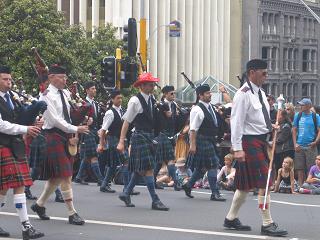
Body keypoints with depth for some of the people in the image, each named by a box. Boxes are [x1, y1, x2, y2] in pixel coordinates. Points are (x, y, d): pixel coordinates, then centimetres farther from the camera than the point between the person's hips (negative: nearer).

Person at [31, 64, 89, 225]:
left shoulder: (65, 94, 12)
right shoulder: (47, 96, -11)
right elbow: (54, 120, -17)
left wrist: (71, 137, 2)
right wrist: (75, 129, -18)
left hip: (65, 136, 8)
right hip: (53, 136, -8)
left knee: (56, 176, 12)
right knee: (65, 175, -8)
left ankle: (39, 204, 28)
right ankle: (71, 213, -4)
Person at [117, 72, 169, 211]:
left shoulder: (152, 100, 10)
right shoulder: (135, 101, -11)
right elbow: (126, 122, -11)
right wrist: (121, 142, -13)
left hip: (150, 137, 8)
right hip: (140, 136, -8)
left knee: (140, 168, 13)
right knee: (148, 168, -10)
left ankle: (126, 194, 26)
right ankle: (155, 201, -10)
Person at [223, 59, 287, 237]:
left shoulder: (261, 93, 14)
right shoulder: (243, 94, -14)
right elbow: (237, 122, -17)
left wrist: (270, 127, 6)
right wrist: (237, 148, -21)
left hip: (261, 141, 9)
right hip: (250, 142, -9)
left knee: (246, 184, 14)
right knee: (263, 183, -9)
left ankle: (231, 219, 24)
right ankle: (267, 224, -4)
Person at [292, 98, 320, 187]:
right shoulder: (298, 115, 9)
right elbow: (294, 130, 11)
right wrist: (295, 144, 1)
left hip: (311, 146, -3)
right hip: (299, 146, 3)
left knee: (312, 169, -4)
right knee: (300, 169, 4)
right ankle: (300, 187, 9)